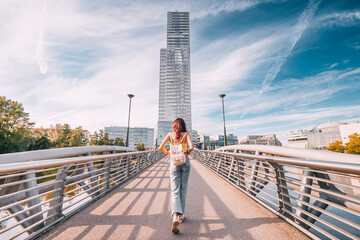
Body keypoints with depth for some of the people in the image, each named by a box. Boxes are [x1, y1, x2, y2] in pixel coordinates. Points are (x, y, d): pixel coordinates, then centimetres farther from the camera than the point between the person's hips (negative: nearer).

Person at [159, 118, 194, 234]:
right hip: (185, 162, 0)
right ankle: (181, 215, 27)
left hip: (174, 163, 0)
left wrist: (168, 153, 10)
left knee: (175, 191, 4)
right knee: (183, 190, 14)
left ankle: (175, 216, -14)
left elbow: (161, 147, -6)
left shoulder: (170, 135, 1)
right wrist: (187, 152, 3)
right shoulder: (186, 134, -3)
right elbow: (191, 147, -17)